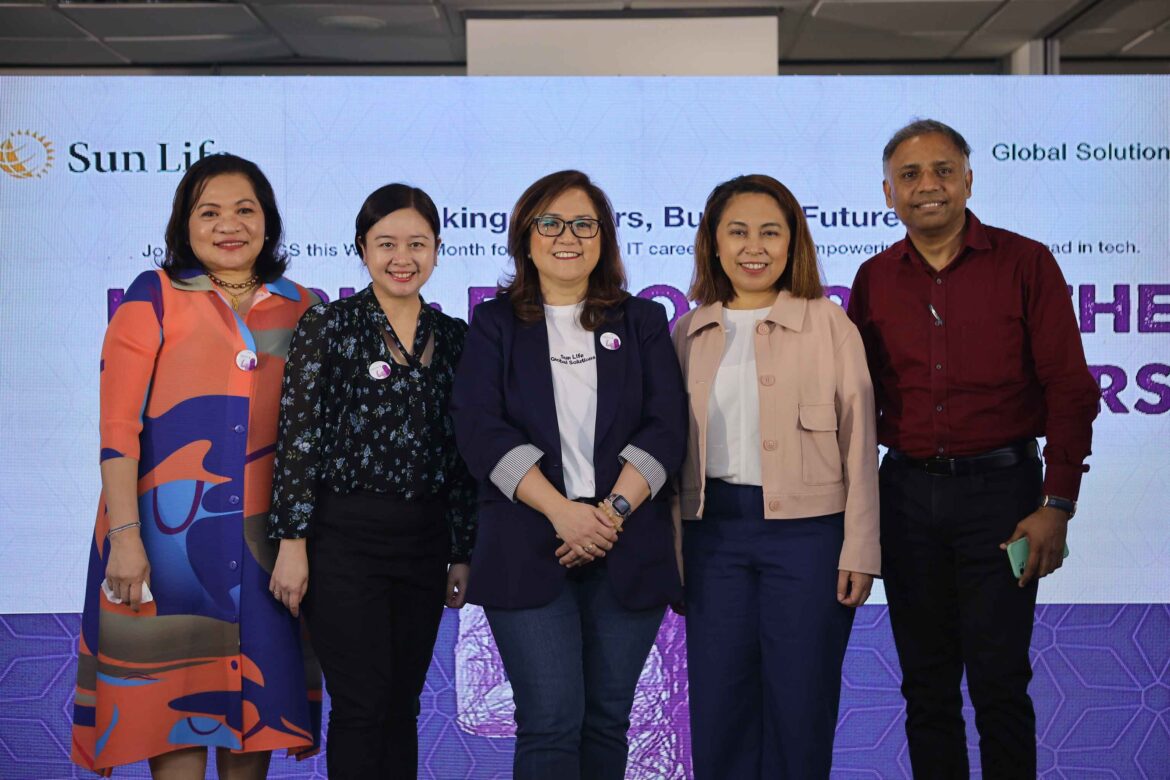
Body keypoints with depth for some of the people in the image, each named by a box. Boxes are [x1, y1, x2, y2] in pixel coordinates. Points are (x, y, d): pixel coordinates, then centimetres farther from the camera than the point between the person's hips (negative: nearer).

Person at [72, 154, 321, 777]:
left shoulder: (302, 309, 10)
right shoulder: (154, 298, 1)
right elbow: (118, 426, -5)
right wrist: (124, 537, -14)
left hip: (265, 535, 3)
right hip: (170, 532, -3)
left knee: (256, 693, 8)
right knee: (175, 702, 1)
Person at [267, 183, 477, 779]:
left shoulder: (453, 337, 10)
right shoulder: (327, 326, -2)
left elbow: (461, 452, 11)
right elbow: (297, 437, -6)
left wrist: (461, 552, 10)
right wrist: (292, 542, -11)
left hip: (424, 543, 4)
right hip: (345, 537, -4)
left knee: (402, 706, 10)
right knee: (361, 703, -4)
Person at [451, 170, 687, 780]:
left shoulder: (642, 322, 13)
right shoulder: (495, 324, 10)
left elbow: (666, 426, 2)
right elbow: (479, 428, -4)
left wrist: (613, 510, -12)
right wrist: (562, 511, -14)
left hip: (628, 545, 2)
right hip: (528, 549, -1)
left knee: (606, 719, 6)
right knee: (550, 722, -7)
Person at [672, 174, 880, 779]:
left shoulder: (828, 324, 0)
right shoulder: (690, 332, 9)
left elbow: (858, 441, -1)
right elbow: (672, 441, 11)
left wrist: (859, 550, -5)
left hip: (806, 529, -3)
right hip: (712, 529, 3)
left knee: (800, 705, 5)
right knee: (717, 704, 8)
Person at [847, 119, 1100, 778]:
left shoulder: (1025, 263, -2)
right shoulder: (874, 279, 8)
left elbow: (1069, 390, -5)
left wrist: (1057, 506, -11)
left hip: (998, 488, -3)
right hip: (906, 494, 4)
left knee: (999, 681, 1)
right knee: (926, 681, 11)